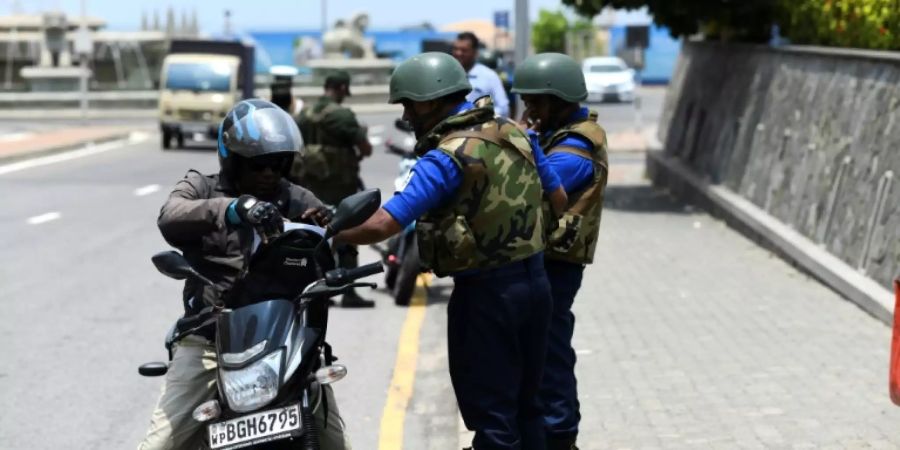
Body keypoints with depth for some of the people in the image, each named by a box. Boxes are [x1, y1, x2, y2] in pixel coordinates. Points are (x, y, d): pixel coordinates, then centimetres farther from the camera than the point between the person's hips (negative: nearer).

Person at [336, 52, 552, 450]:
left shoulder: (449, 157, -17)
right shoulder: (511, 131, 6)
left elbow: (381, 225, -23)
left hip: (487, 292, -8)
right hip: (533, 279, 8)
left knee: (490, 415, 2)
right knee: (523, 405, 18)